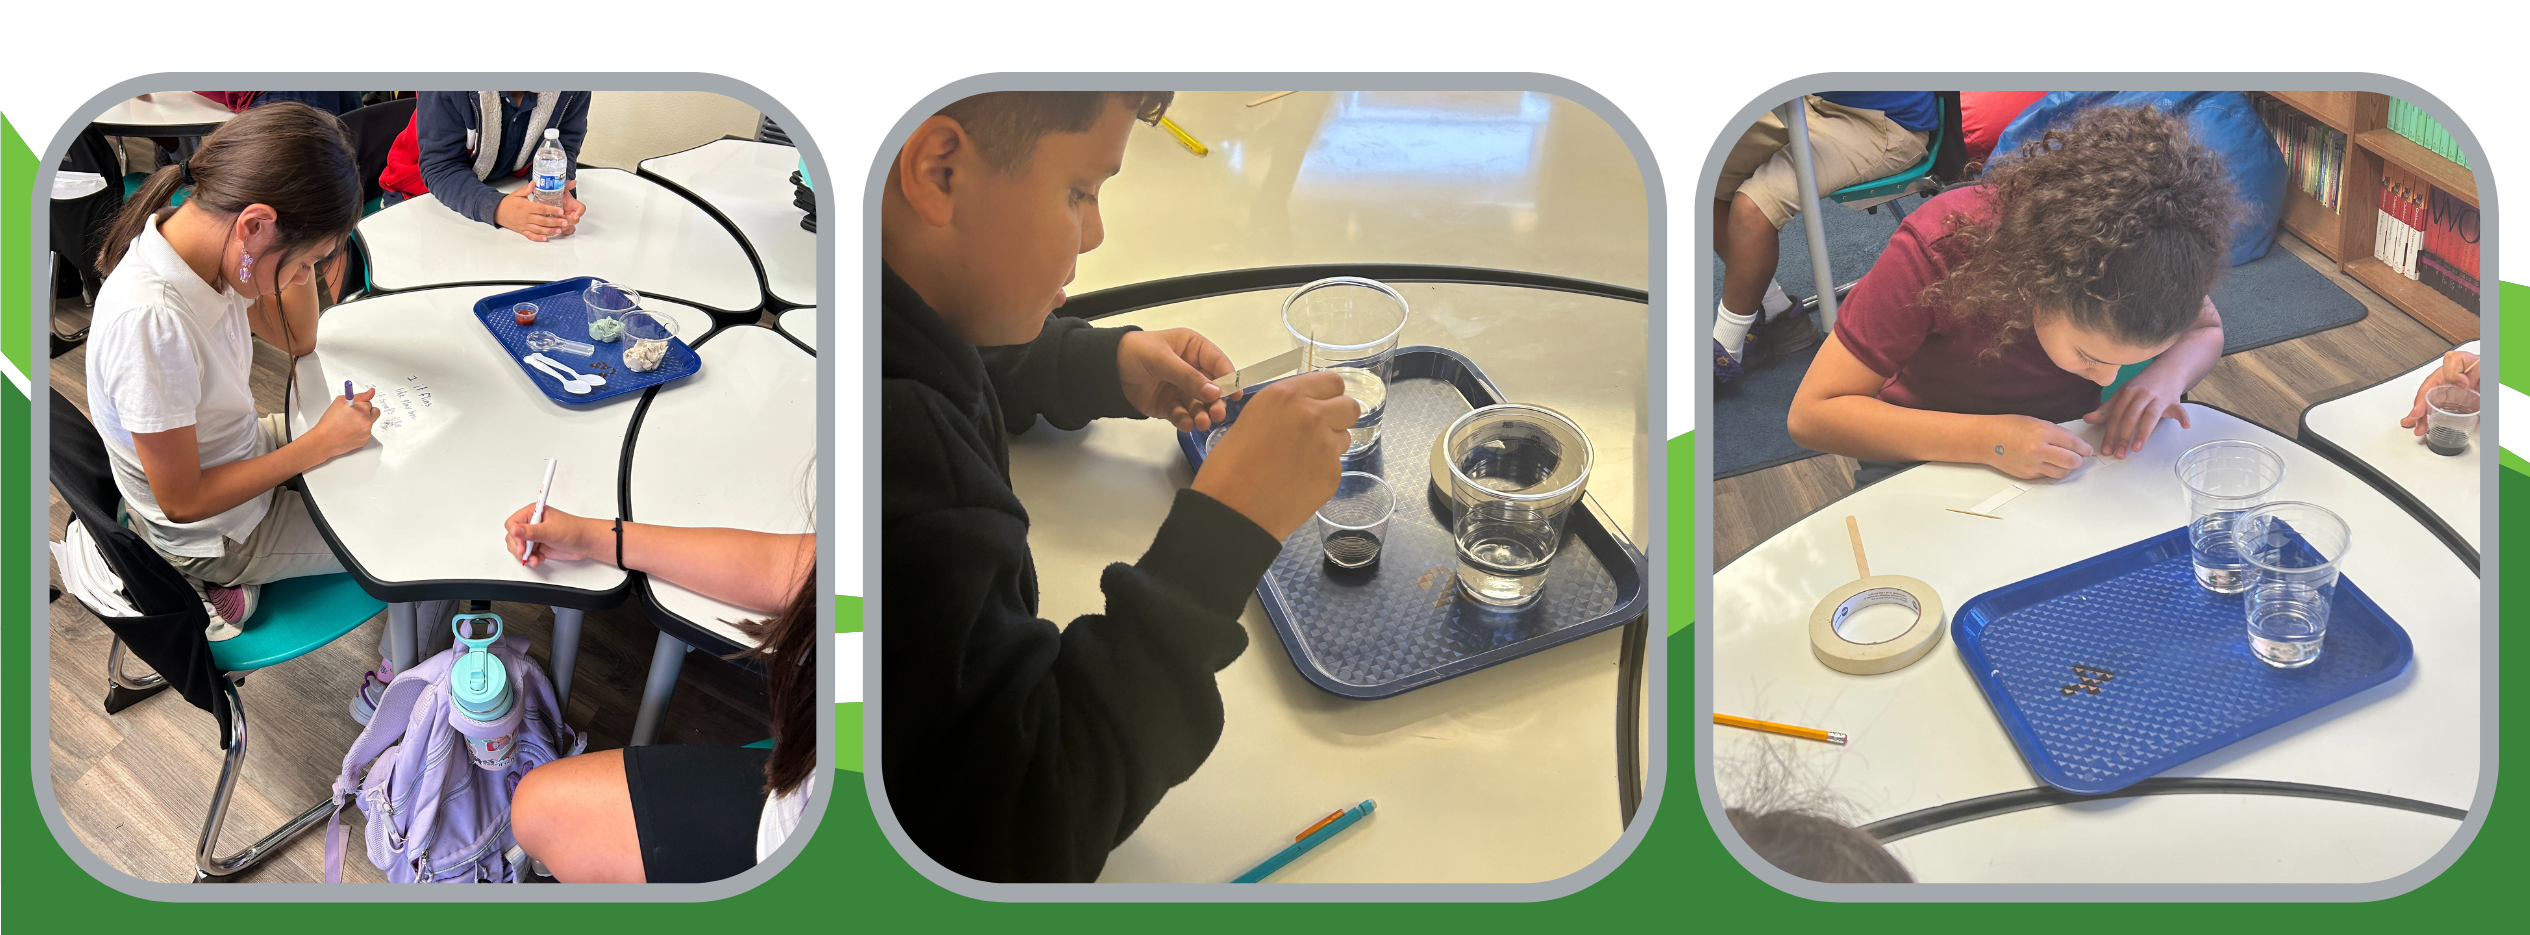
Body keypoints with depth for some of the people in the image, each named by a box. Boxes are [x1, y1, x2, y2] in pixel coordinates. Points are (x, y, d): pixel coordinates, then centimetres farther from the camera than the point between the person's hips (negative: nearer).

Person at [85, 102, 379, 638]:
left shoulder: (203, 242, -14)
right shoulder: (150, 322, -38)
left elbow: (297, 339, 5)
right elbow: (182, 501, -27)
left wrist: (301, 246, -13)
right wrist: (322, 443, -20)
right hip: (213, 533, -8)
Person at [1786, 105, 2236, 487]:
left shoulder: (2150, 243, -20)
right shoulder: (1940, 245, -29)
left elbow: (2207, 329, 5)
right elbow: (1811, 415, -26)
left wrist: (2168, 373, -20)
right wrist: (1987, 440, -36)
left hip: (2079, 445, 3)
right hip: (1939, 463, -3)